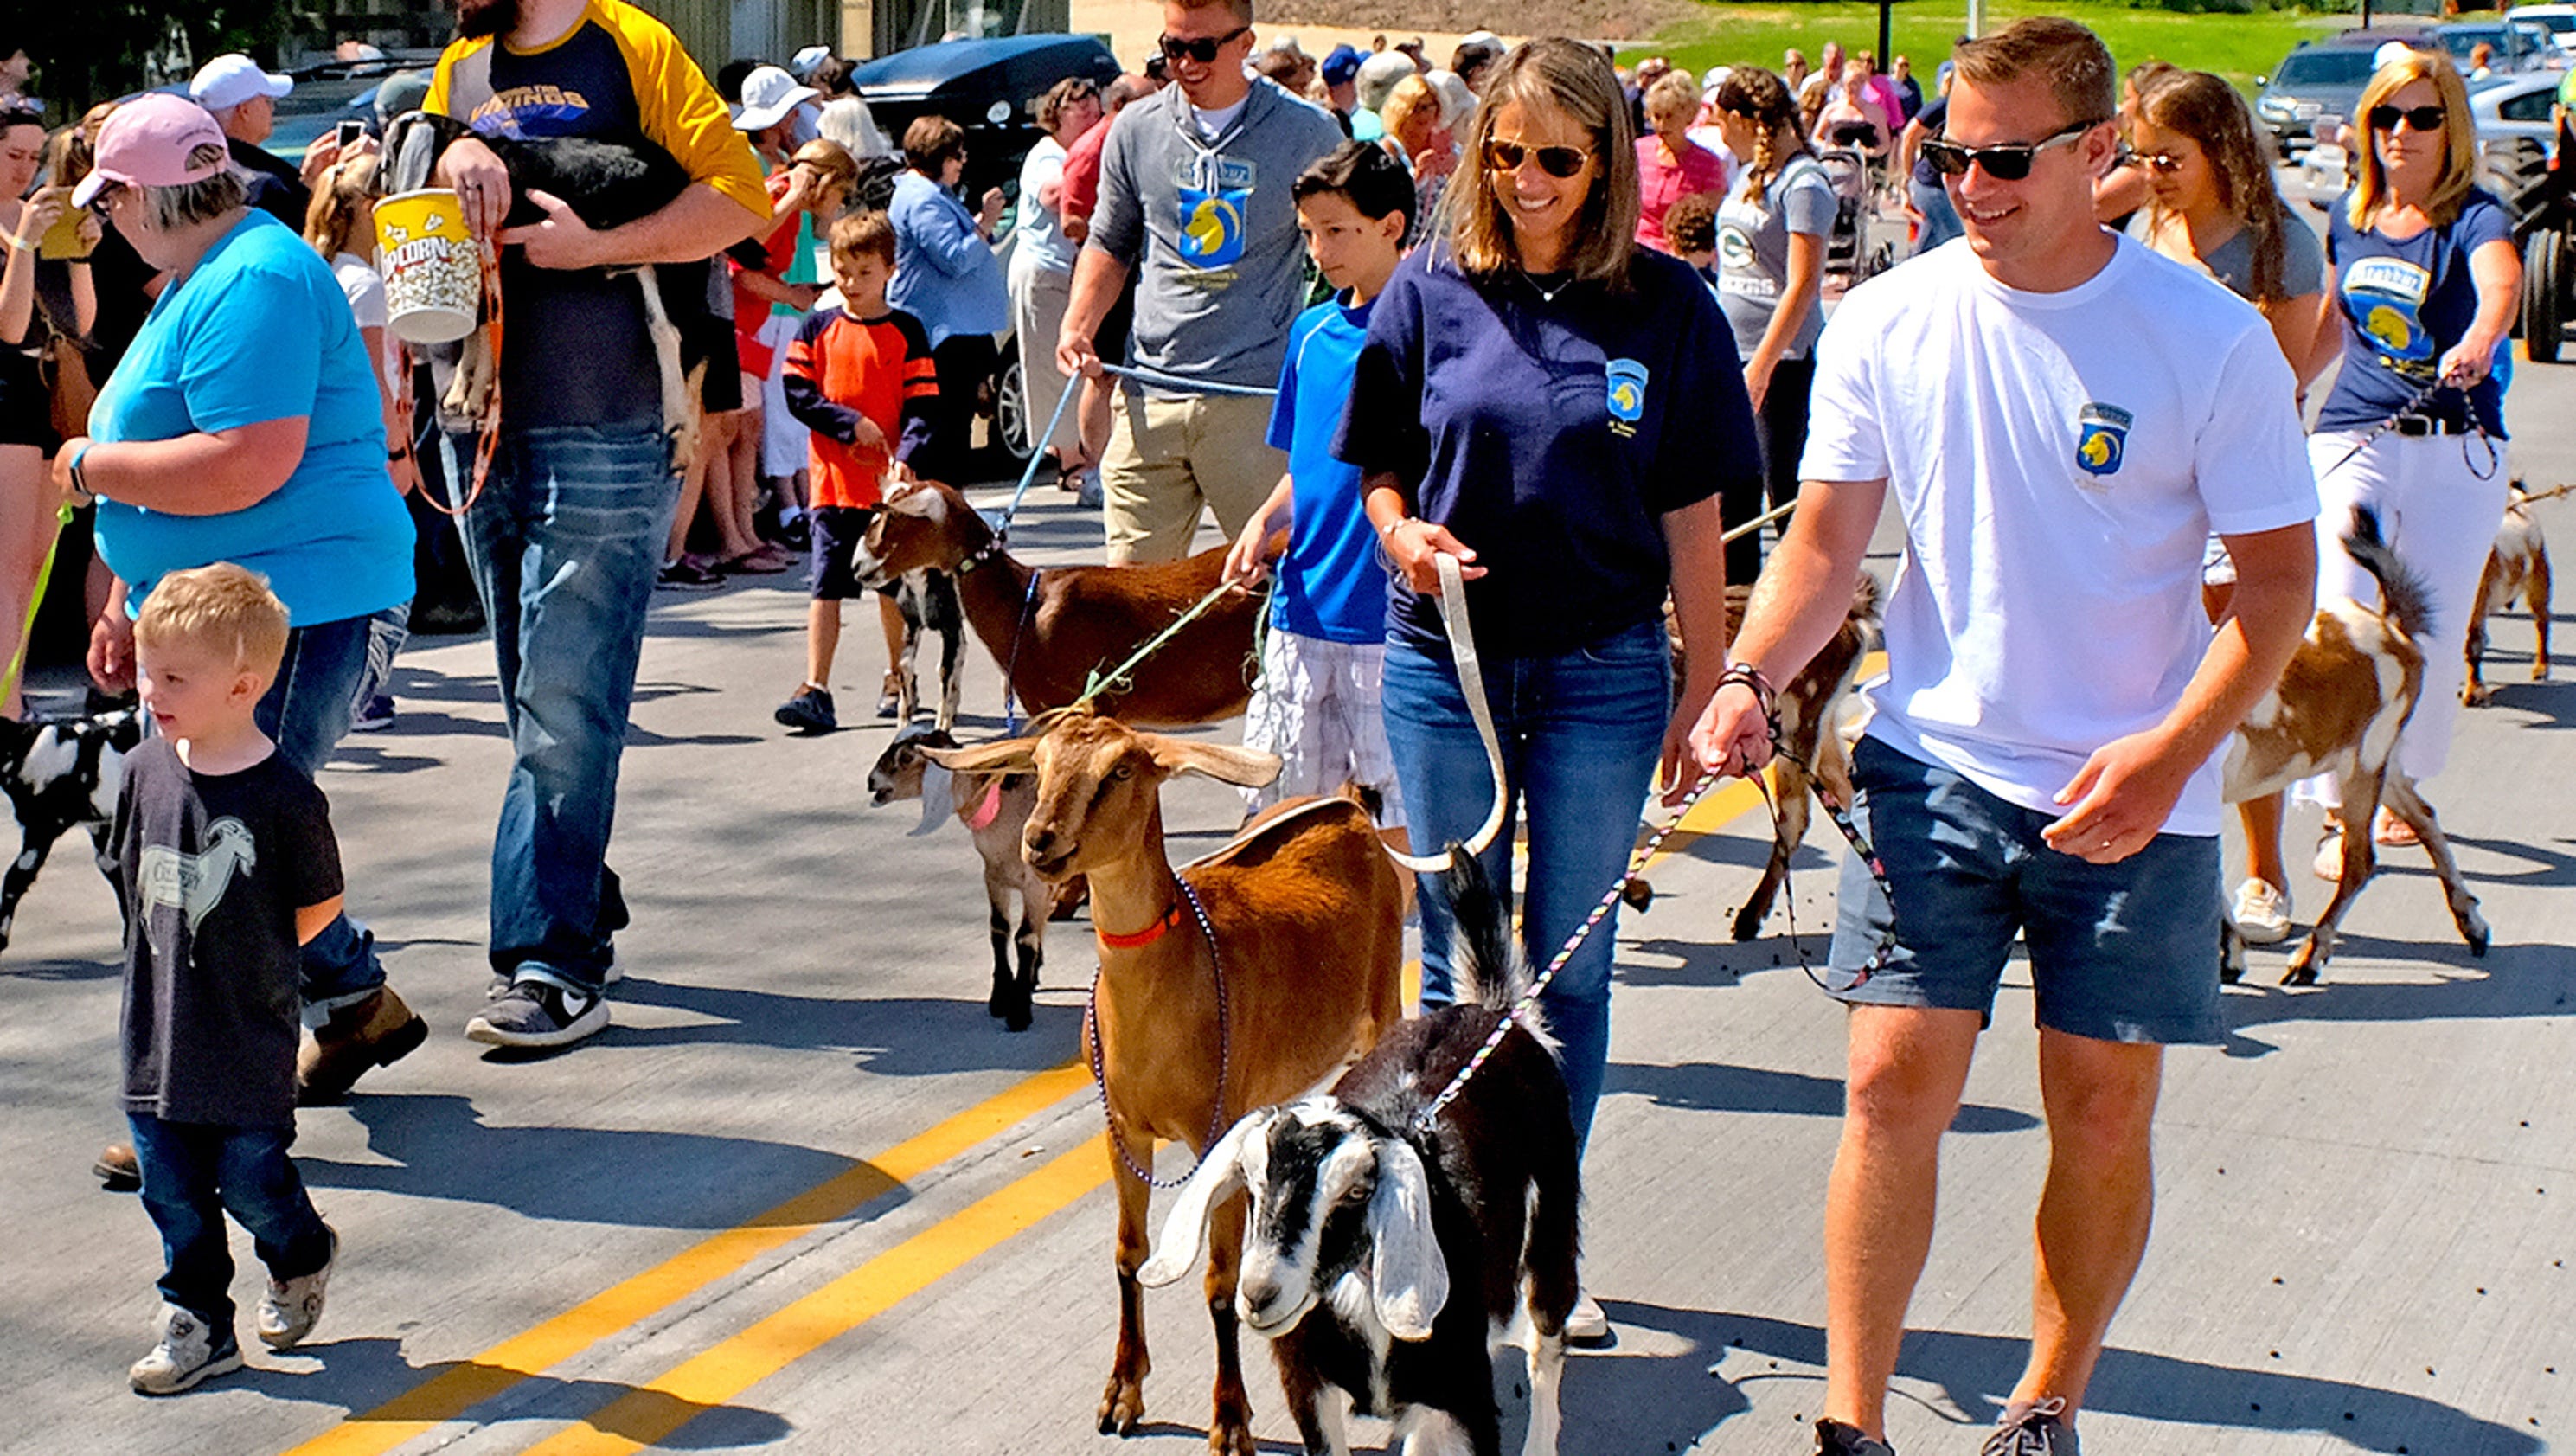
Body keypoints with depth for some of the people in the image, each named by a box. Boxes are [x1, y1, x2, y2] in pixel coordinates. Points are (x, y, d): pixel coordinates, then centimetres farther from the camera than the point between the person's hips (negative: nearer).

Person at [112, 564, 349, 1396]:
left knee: (251, 1177, 3)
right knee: (172, 1187, 10)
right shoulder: (145, 770, 0)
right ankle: (197, 1323, 24)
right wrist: (181, 954, 9)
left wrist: (252, 957, 1)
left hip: (251, 1036, -5)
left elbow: (321, 906, -4)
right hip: (159, 1026, 5)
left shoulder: (283, 794, -16)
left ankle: (300, 1258, 33)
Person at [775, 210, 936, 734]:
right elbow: (798, 395, 1)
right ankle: (816, 692, -7)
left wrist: (905, 456, -18)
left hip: (890, 483, 0)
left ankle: (897, 677, 28)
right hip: (835, 480, 0)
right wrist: (852, 423, -10)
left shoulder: (907, 332, 1)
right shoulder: (817, 328, 5)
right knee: (827, 587, -5)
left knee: (893, 586, 11)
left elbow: (921, 405, -2)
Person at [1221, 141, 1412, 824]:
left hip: (1390, 614, -7)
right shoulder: (1311, 331, 12)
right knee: (1283, 796, 10)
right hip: (1304, 608, 7)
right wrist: (1264, 522, 4)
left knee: (1400, 802, 0)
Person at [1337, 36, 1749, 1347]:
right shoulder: (1432, 289, 0)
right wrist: (1403, 535, -14)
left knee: (1571, 967, 6)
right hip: (1444, 659, 1)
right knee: (1456, 959, 8)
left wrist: (1706, 684, 0)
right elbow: (1379, 467, 8)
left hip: (1603, 669, -1)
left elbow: (1690, 511, 1)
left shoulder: (1667, 306, -2)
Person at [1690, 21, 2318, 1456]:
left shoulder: (2211, 339, -9)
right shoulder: (1887, 324, -2)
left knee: (2104, 1114, 5)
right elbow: (1825, 544, 5)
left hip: (2136, 794, -1)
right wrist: (1752, 676, -14)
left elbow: (2280, 578, -5)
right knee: (1895, 1084, -6)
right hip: (1937, 762, 1)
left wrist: (2174, 749, -19)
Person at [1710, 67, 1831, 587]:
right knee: (1733, 489, 13)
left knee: (1785, 487, -2)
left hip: (1783, 359, -8)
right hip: (1732, 352, 8)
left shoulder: (1803, 183, -14)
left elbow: (1802, 284, -18)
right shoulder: (1750, 176, 12)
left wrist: (1761, 364, -22)